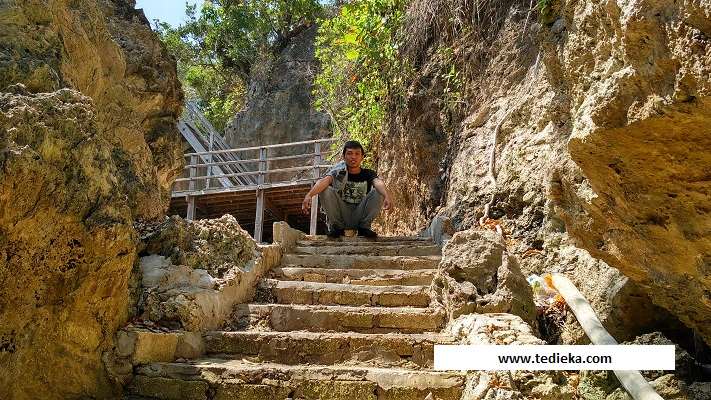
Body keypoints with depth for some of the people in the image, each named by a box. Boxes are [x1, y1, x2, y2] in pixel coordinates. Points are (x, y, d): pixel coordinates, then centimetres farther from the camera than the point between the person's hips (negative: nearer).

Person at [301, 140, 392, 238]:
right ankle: (337, 226, -6)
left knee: (379, 193, -19)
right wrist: (309, 195, -44)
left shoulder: (368, 174, 0)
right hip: (341, 215, 0)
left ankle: (364, 226, -5)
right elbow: (325, 180, -24)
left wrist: (387, 196, -47)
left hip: (360, 215, 0)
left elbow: (378, 183, -23)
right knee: (326, 190, -21)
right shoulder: (338, 171, -2)